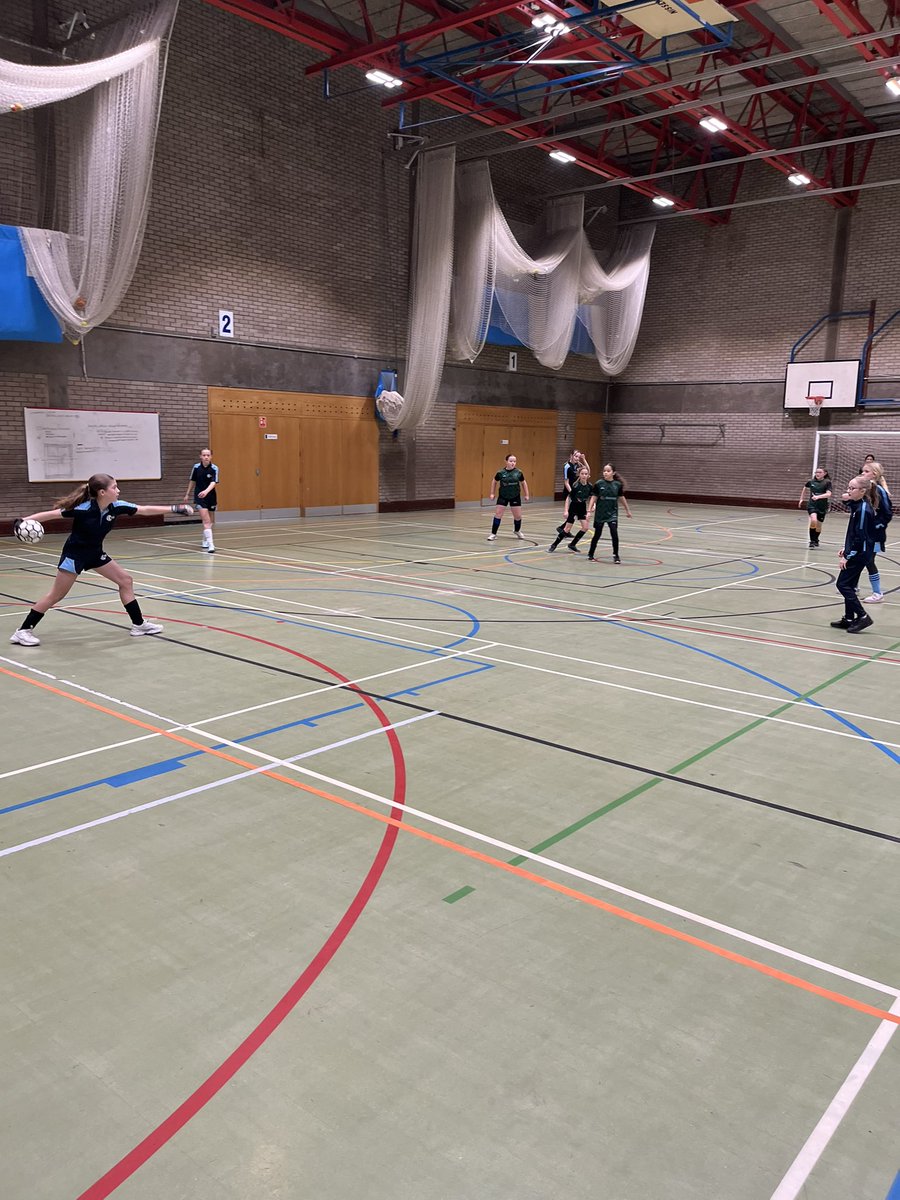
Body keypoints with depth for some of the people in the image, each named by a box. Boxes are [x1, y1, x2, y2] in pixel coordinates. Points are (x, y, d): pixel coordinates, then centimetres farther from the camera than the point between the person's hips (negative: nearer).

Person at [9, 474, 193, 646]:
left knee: (126, 580, 5)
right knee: (56, 595, -4)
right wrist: (25, 520, -26)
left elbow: (145, 510, -8)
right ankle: (23, 631, 6)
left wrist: (175, 508, -8)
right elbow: (53, 514, -20)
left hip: (95, 553, 7)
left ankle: (139, 624, 13)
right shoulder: (83, 509, -28)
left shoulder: (116, 506, -12)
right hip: (74, 553, -7)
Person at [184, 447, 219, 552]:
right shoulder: (196, 467, -5)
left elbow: (213, 483, -23)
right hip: (199, 497, -1)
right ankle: (210, 545, -21)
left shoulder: (214, 468, -10)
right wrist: (187, 494, 14)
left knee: (211, 522, 14)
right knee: (206, 521, -14)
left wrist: (206, 491, -40)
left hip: (210, 497, 1)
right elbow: (192, 481, 9)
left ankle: (205, 541, 37)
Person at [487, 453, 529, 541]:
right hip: (503, 496, -1)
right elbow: (494, 481, 7)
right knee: (498, 514, -6)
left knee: (518, 516, 5)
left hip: (515, 497, 1)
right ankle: (493, 534, 2)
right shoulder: (501, 473, -11)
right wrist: (492, 493, 6)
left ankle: (517, 531, 32)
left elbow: (523, 483, 8)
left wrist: (526, 495, 8)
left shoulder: (518, 472, -8)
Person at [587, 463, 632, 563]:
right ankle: (590, 555, 21)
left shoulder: (618, 484, -1)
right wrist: (589, 511, -6)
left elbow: (621, 498, 11)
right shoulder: (599, 483, -5)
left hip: (612, 513, 1)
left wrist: (627, 510, 19)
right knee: (597, 535, 6)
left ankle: (615, 555, 4)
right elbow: (594, 497, -1)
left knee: (614, 533, -11)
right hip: (600, 513, -1)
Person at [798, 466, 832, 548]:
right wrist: (801, 499, 23)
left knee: (818, 525, 11)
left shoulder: (827, 483, -7)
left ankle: (816, 541, 38)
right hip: (812, 505, 0)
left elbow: (828, 494, -20)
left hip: (822, 507, 0)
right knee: (813, 521, -25)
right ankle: (812, 541, -12)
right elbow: (805, 488, 23)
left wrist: (818, 496, -35)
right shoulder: (811, 482, 1)